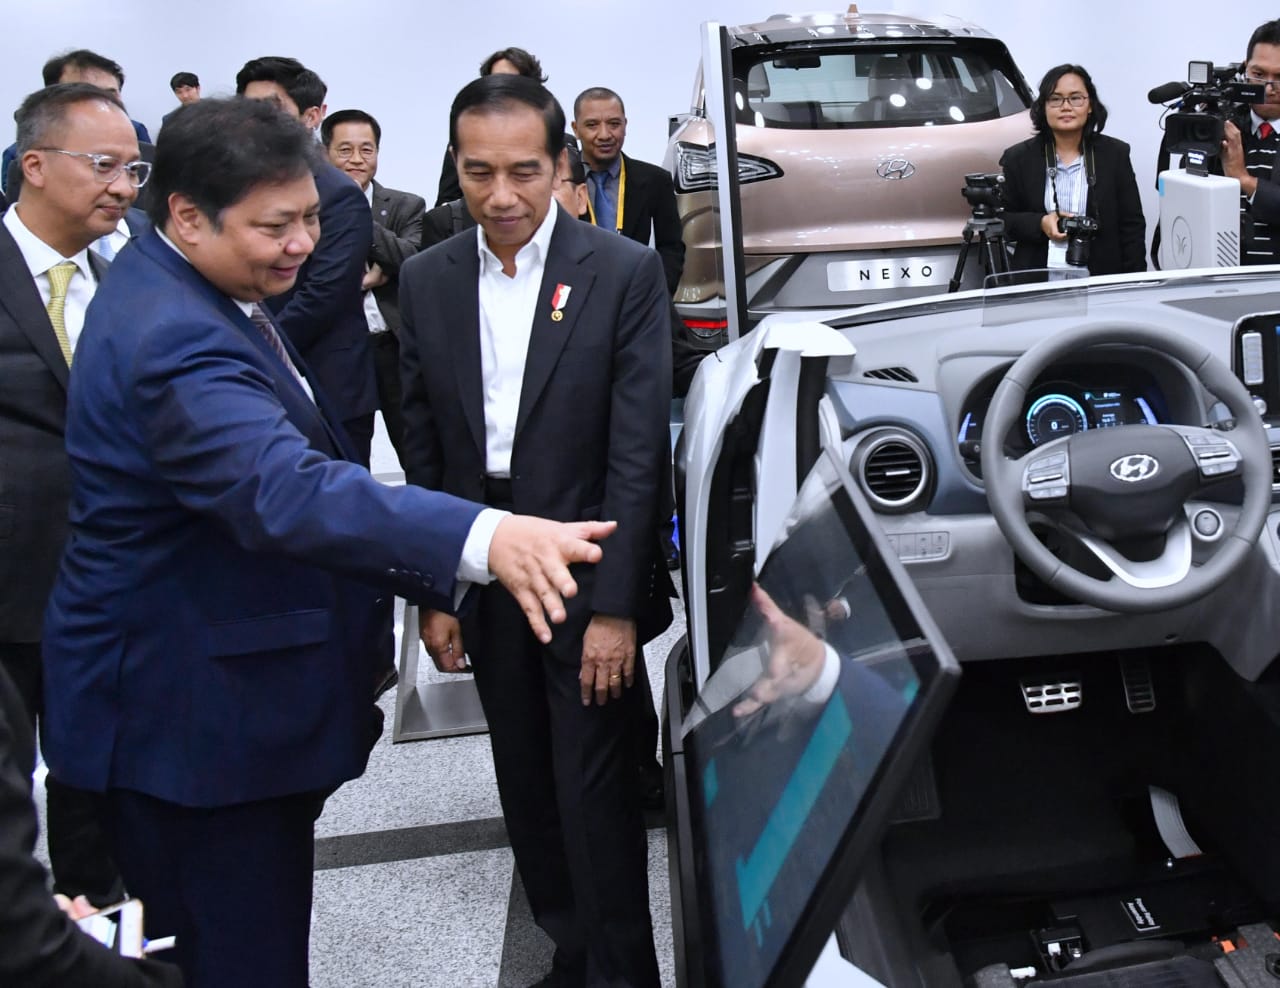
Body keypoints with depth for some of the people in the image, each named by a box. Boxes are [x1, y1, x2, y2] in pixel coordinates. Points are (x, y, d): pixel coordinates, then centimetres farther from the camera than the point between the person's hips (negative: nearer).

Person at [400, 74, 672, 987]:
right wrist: (434, 591, 3)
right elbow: (424, 450, 6)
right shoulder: (427, 281, 3)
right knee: (527, 785, 15)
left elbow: (639, 450, -12)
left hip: (587, 576, -4)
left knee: (596, 789, 1)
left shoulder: (626, 273, -9)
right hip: (483, 579, 4)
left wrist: (615, 604, -15)